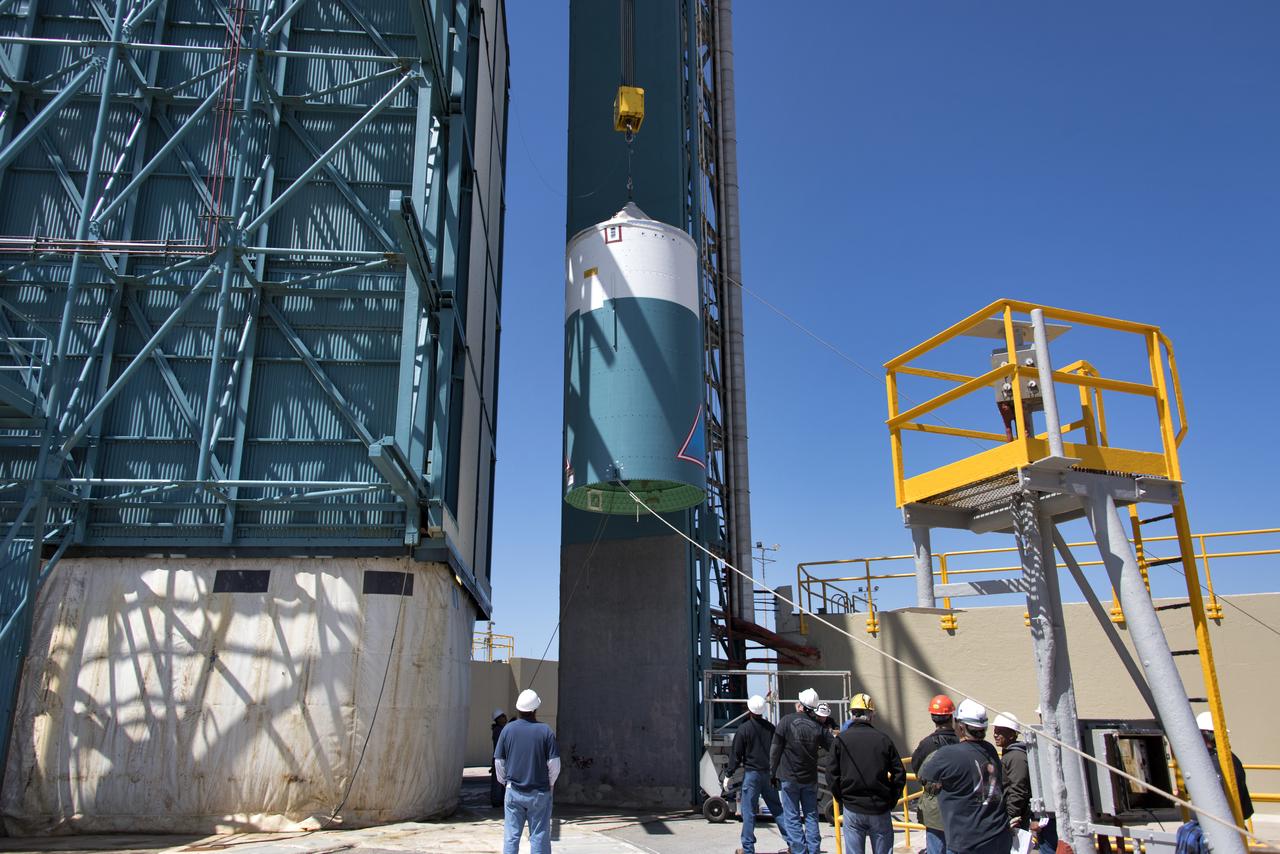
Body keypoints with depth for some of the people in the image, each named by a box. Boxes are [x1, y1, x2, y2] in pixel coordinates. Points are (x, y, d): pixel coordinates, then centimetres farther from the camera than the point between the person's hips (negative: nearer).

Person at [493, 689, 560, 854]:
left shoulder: (508, 729, -2)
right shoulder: (545, 731, -8)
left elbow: (498, 762, 2)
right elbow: (554, 764, -7)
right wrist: (549, 783, 10)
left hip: (513, 791, 2)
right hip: (539, 793, -2)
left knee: (511, 836, 9)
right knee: (539, 837, 6)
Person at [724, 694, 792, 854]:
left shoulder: (744, 729, -9)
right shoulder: (770, 727, 7)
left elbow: (735, 754, -8)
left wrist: (728, 775, -1)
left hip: (751, 773, -5)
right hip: (769, 774, 5)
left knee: (748, 811, 0)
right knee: (777, 809, 12)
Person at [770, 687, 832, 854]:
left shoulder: (787, 721, -11)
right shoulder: (819, 727, -2)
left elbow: (775, 749, -8)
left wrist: (772, 772, 0)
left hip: (790, 777, -3)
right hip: (810, 778, 3)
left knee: (792, 817, 3)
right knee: (811, 816, 13)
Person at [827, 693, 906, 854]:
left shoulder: (841, 740, -5)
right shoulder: (883, 739, -4)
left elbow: (832, 774, -5)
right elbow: (899, 773, -1)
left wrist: (842, 798, 9)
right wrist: (891, 801, 9)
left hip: (852, 810, 0)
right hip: (880, 810, 0)